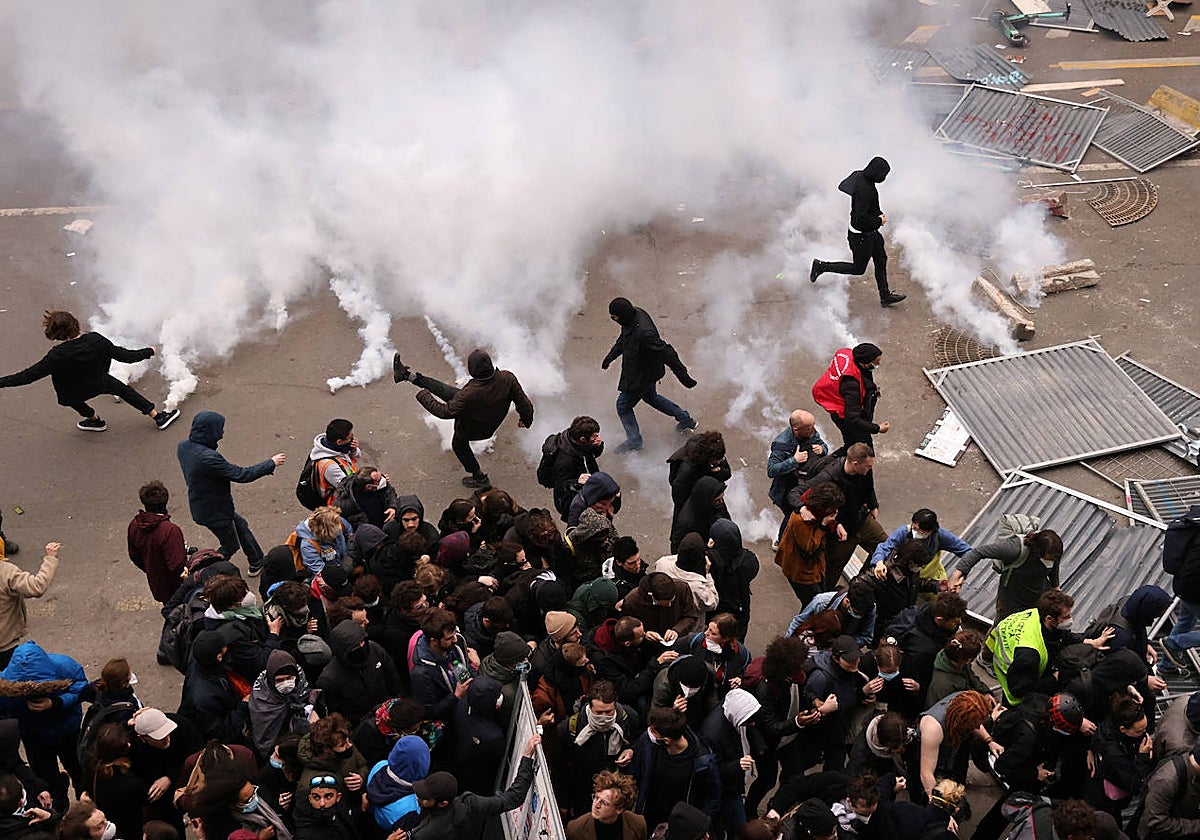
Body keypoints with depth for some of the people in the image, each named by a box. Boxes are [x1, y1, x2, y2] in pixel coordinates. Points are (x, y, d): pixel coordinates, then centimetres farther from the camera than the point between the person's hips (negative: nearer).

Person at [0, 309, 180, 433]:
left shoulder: (58, 356, -36)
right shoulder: (96, 340, -30)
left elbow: (28, 376, -31)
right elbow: (126, 356, -21)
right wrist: (150, 351, -5)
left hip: (77, 393, -2)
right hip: (100, 382, 2)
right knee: (124, 389, 25)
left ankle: (95, 419, 44)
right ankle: (158, 417, 32)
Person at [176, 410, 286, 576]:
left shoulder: (183, 446, -10)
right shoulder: (208, 457, -36)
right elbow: (241, 475, -30)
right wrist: (271, 463, -18)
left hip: (200, 505, 9)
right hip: (214, 512, -9)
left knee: (241, 525, 27)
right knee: (231, 546, 16)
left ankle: (257, 563, 43)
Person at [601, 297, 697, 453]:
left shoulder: (643, 333, -40)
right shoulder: (635, 313, -11)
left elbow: (667, 353, -34)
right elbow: (623, 338, 10)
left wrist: (683, 376, -28)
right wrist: (611, 356, 16)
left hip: (641, 377, -9)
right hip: (647, 371, 9)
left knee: (623, 406, 9)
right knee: (651, 397, 31)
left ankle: (634, 442, 30)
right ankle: (685, 419, 44)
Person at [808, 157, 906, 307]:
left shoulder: (863, 178, 0)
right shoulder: (864, 188, -31)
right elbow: (861, 218, -31)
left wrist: (879, 214, 4)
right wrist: (879, 221, -17)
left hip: (871, 232, 10)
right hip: (861, 235, -10)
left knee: (881, 260, 17)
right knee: (858, 269, 6)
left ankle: (885, 296, 28)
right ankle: (821, 266, 15)